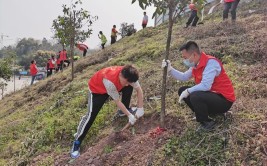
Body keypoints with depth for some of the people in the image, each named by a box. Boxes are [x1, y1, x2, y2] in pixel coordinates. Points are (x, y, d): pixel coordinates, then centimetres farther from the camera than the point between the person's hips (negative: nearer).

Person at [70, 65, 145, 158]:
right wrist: (129, 115, -24)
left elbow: (139, 89, -13)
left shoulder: (128, 75, -28)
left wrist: (140, 108, -15)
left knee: (130, 87, -8)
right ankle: (77, 142, -8)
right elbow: (117, 101, -32)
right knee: (91, 115, -17)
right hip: (96, 89, -6)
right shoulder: (110, 80, -45)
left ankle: (125, 110, 15)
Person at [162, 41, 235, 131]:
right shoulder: (196, 64, 2)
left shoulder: (211, 62, -25)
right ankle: (202, 114, 10)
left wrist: (188, 91, -21)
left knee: (195, 97, -33)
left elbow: (205, 86, -33)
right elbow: (184, 77, 11)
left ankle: (207, 123, -8)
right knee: (182, 91, 5)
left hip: (224, 100, -9)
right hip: (211, 94, 9)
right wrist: (170, 69, -2)